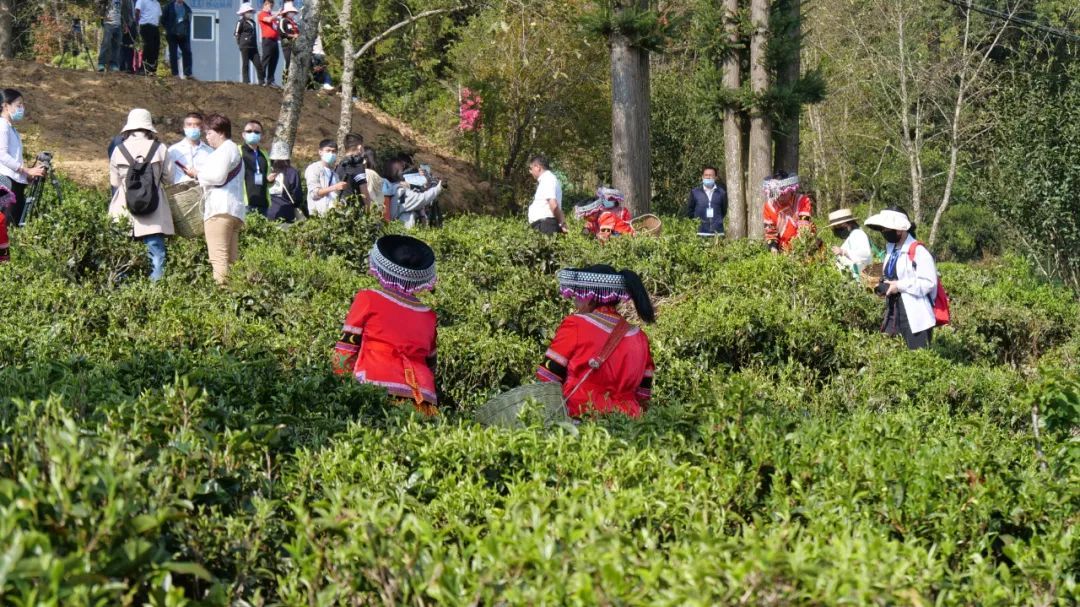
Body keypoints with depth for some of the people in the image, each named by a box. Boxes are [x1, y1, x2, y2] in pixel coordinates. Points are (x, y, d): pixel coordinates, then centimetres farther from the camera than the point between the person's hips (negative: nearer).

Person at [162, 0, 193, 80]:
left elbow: (189, 21, 15)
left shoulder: (187, 8, 12)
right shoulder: (169, 6, 4)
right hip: (172, 34, -2)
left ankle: (187, 73, -4)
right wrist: (168, 29, -4)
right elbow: (163, 18, 4)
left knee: (187, 52, -6)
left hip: (184, 34, 2)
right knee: (173, 54, -1)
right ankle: (175, 73, 2)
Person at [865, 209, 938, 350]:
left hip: (915, 318, -9)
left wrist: (899, 286, -19)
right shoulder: (891, 249, 13)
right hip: (893, 314, 9)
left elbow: (929, 282, -21)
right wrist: (883, 286, 5)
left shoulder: (918, 251, -15)